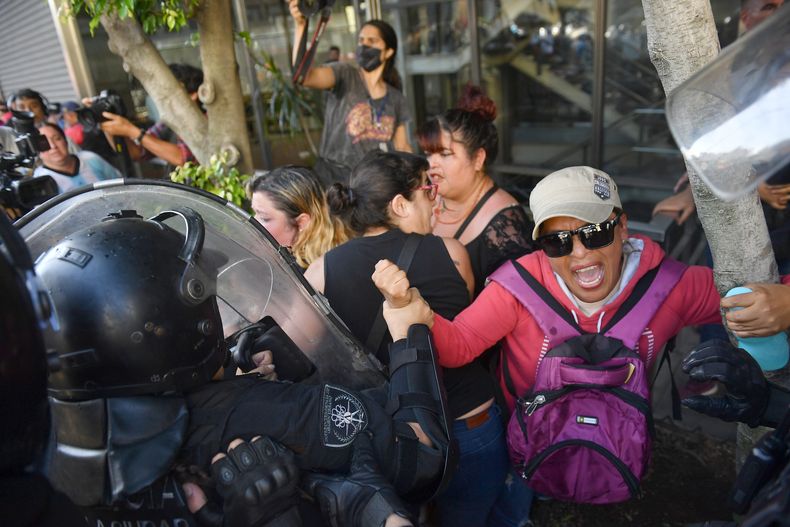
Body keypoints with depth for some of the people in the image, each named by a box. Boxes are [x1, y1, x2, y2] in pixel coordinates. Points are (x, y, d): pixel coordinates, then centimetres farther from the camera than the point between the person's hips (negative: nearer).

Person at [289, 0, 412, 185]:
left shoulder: (396, 97, 9)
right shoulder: (345, 75, -4)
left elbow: (402, 146, 14)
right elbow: (303, 75, -23)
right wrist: (300, 25, -32)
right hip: (335, 180, -3)